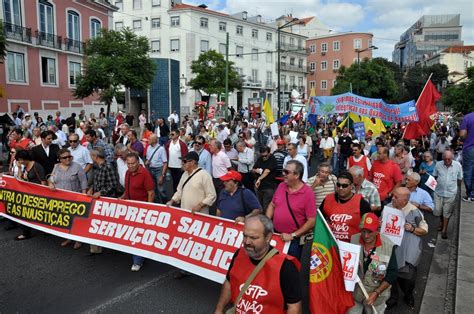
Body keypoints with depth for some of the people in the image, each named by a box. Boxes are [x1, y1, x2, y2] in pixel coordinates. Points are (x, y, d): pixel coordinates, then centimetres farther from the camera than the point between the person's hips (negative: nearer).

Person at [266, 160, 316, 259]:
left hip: (294, 239, -5)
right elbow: (272, 205, 12)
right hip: (275, 234, 5)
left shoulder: (307, 193, -16)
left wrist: (293, 235, -17)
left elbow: (311, 221, -16)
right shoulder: (281, 186, 1)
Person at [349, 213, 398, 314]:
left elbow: (392, 274, -12)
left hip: (376, 294, -2)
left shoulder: (388, 246, -18)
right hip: (354, 291, 2)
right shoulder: (353, 240, -13)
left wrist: (376, 293, -15)